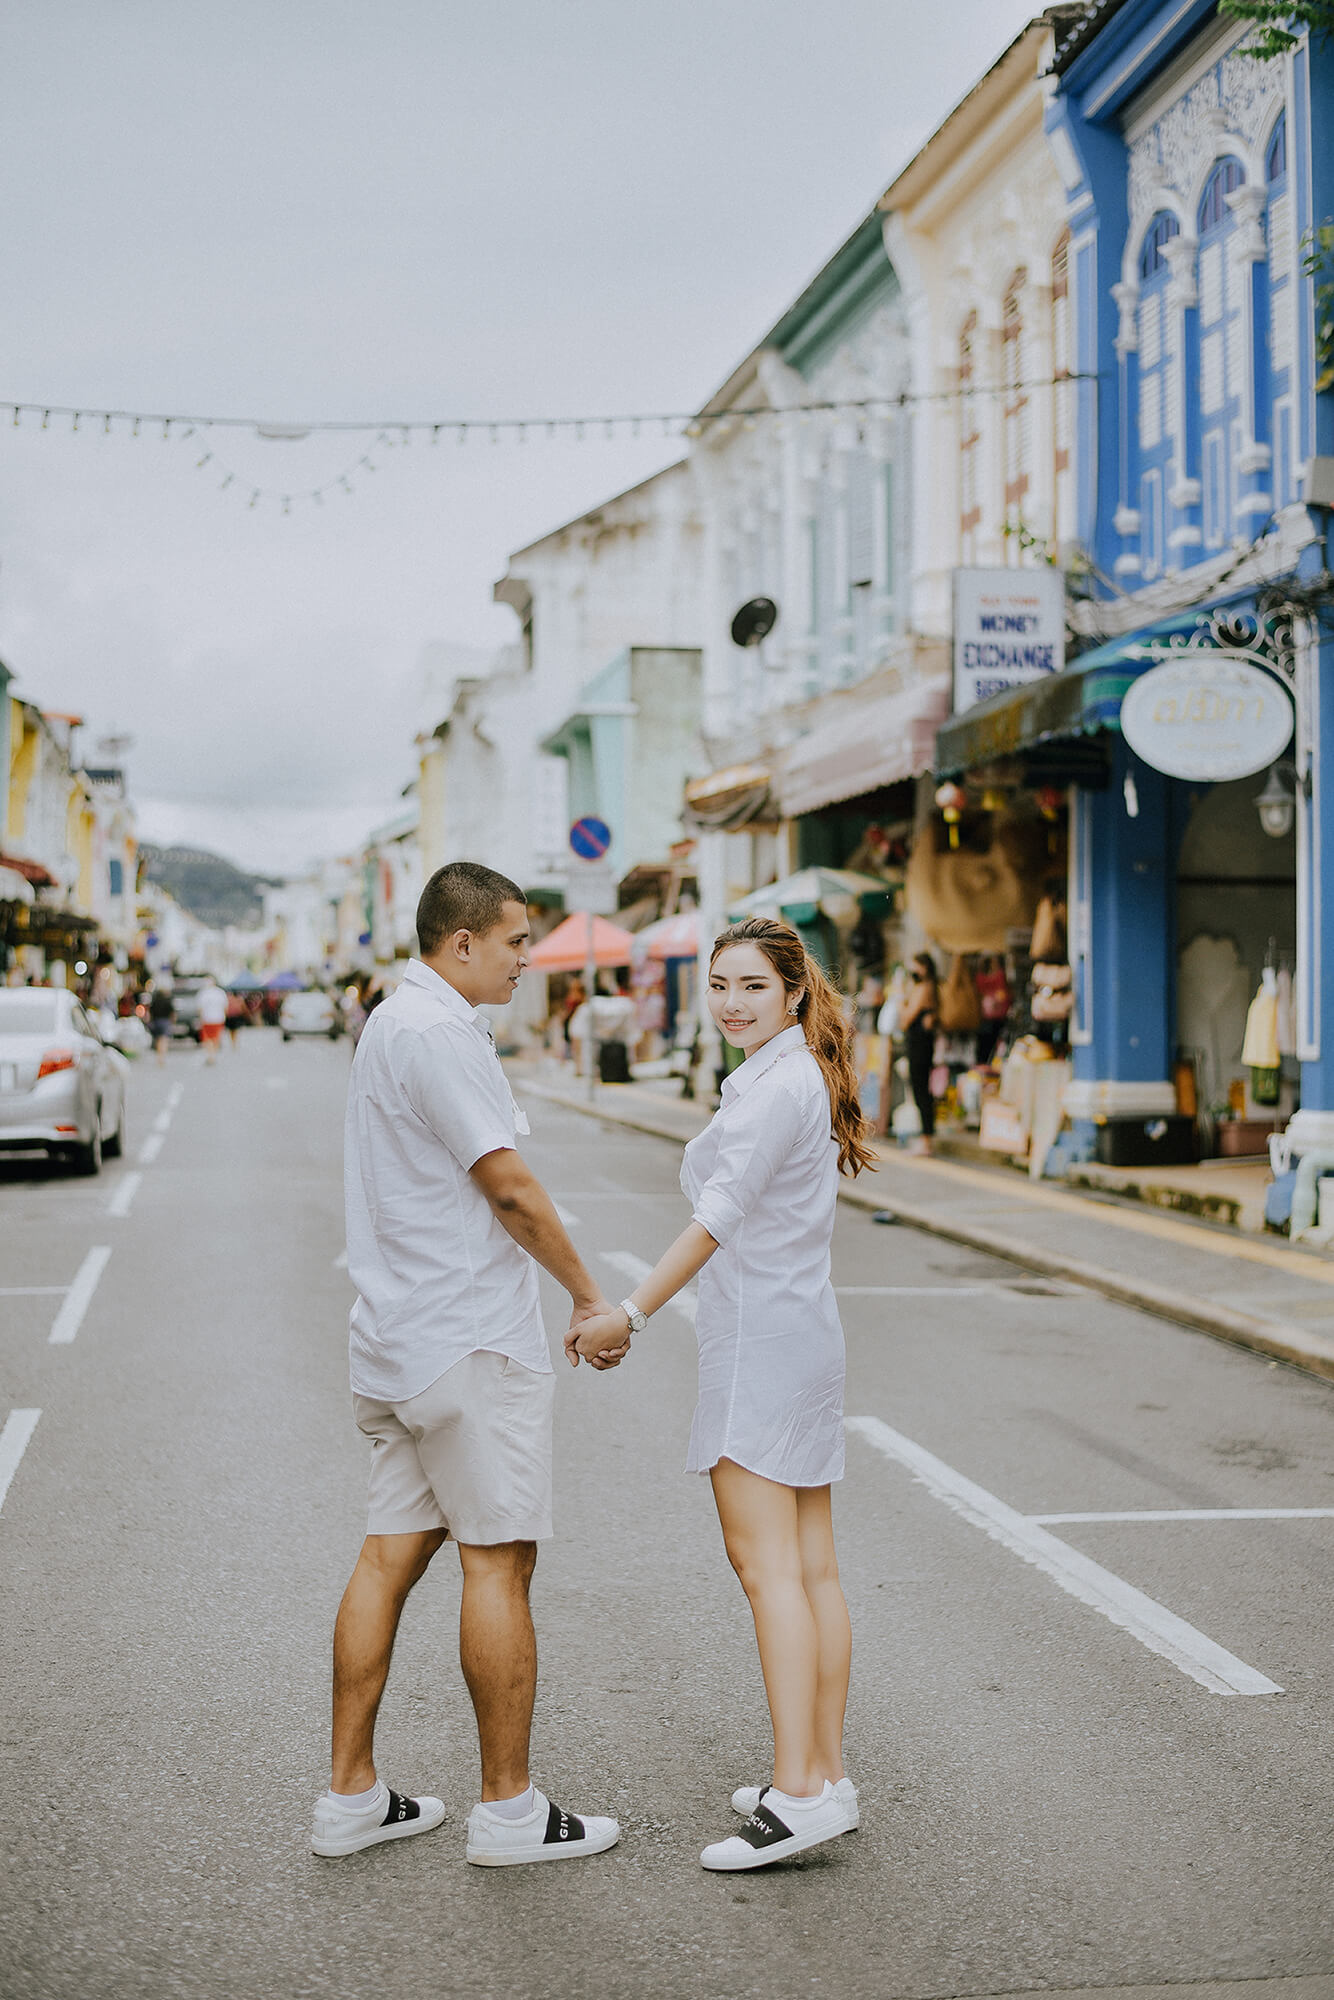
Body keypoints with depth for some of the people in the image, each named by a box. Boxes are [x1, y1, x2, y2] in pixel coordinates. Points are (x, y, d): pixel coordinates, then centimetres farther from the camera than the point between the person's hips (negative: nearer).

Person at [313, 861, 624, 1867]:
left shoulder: (396, 1021, 16)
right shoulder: (436, 1034, -17)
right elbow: (510, 1188, -17)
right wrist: (589, 1296, -5)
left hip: (399, 1335, 10)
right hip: (471, 1340, -10)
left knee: (393, 1552, 11)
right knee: (500, 1558, -1)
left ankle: (351, 1796, 17)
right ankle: (509, 1809, 8)